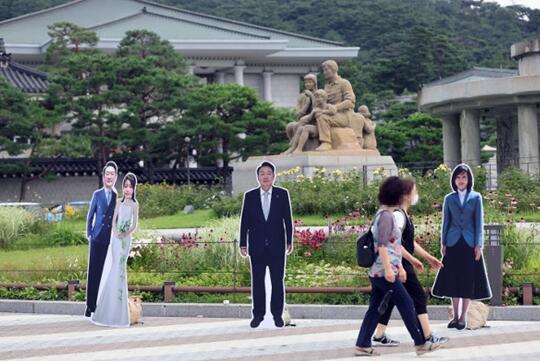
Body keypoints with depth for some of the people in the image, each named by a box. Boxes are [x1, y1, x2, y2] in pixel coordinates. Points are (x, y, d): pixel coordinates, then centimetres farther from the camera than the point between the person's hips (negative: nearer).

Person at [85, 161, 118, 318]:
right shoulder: (97, 194, 6)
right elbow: (90, 216, 9)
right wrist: (89, 234, 3)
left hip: (113, 240, 0)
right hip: (97, 240, 0)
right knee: (93, 272, 0)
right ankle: (90, 306, 5)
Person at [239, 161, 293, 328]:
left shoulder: (282, 194, 2)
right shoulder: (250, 196, 3)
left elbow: (288, 219, 4)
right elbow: (244, 221, 5)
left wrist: (289, 241, 1)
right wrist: (243, 244, 1)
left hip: (277, 245, -1)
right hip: (257, 246, 1)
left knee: (277, 281, 2)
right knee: (257, 281, 4)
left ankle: (277, 314, 11)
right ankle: (258, 314, 10)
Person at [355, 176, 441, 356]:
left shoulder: (386, 214, 16)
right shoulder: (386, 215, -14)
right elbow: (382, 245, -21)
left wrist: (399, 266, 24)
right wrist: (388, 268, -25)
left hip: (377, 272, 9)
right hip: (384, 272, -9)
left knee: (375, 308, 9)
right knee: (407, 305, -2)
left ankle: (362, 345, 9)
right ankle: (420, 343, 4)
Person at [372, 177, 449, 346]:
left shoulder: (403, 215, 14)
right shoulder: (398, 215, -17)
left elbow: (410, 242, 20)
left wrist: (428, 257, 20)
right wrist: (413, 260, -24)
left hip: (402, 264, 10)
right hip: (400, 264, -10)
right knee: (419, 297, -4)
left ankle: (379, 336, 15)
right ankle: (428, 336, 0)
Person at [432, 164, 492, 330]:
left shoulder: (476, 197, 3)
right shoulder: (449, 198, 7)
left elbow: (479, 222, 0)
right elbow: (446, 222, 8)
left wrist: (478, 245, -6)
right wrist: (443, 244, 2)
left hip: (469, 243, -1)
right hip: (453, 243, 1)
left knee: (469, 280, 0)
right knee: (453, 279, 3)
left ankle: (463, 317, 7)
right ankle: (456, 316, 12)